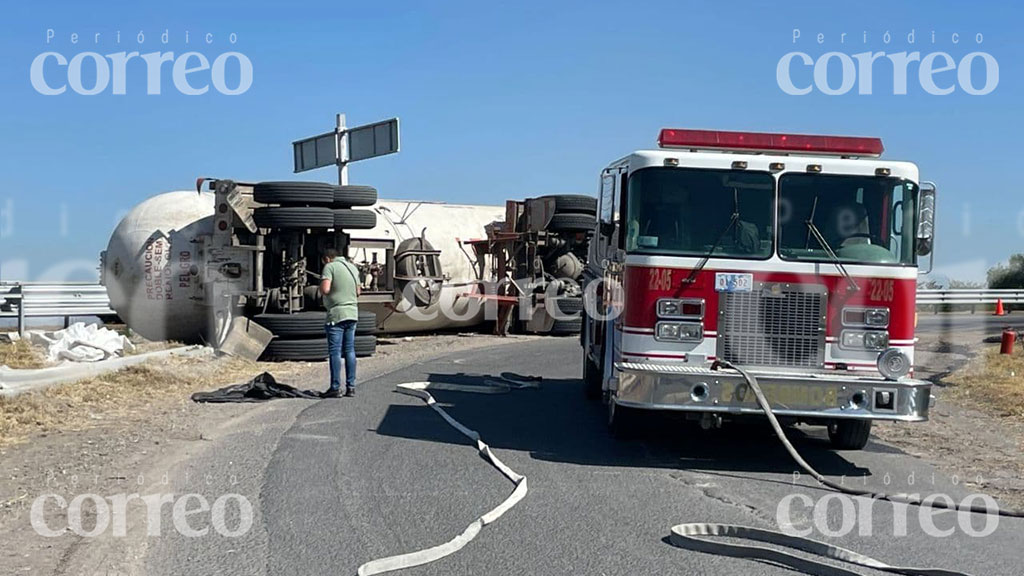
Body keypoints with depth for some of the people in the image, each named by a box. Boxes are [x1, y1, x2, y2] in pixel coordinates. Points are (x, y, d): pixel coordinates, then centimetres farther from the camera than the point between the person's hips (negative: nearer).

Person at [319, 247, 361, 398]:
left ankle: (335, 387, -3)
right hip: (352, 312, 7)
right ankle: (351, 386, 10)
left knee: (335, 351, -3)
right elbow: (358, 292, 21)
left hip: (336, 314, -7)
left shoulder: (330, 267, -7)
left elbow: (325, 289, -18)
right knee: (350, 350, 10)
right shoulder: (352, 267, 16)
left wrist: (320, 287, 3)